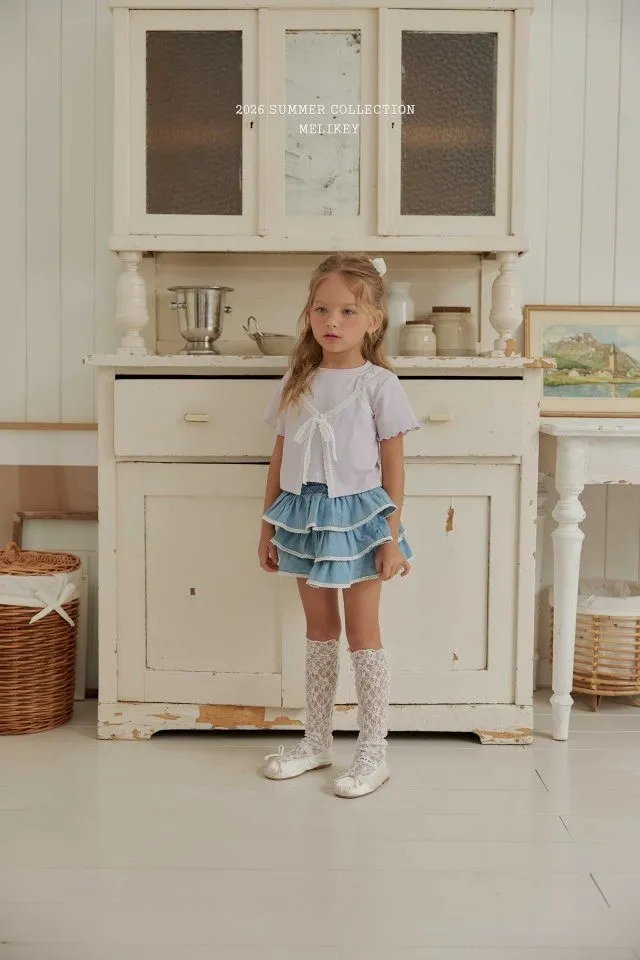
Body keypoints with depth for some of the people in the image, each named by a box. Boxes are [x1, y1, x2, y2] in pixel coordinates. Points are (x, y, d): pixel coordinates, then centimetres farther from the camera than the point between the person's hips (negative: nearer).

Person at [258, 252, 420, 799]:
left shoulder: (378, 384, -8)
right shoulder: (296, 383, 6)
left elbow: (393, 468, -7)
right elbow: (280, 460, 10)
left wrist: (391, 537, -10)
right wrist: (268, 527, 10)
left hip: (357, 517, -5)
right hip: (305, 517, 5)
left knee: (362, 633, 3)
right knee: (320, 630, 15)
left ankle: (374, 752, 14)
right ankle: (317, 741, 27)